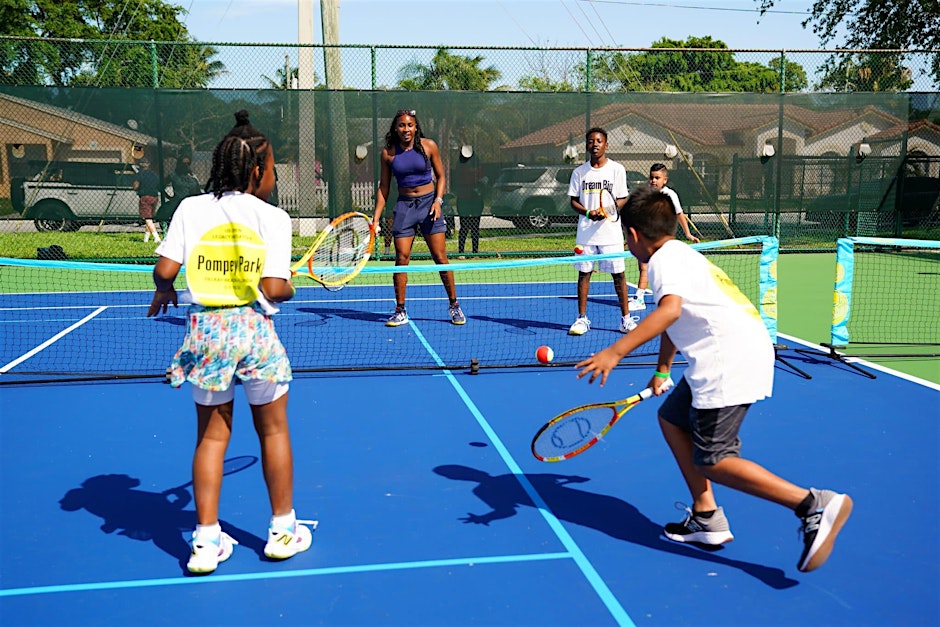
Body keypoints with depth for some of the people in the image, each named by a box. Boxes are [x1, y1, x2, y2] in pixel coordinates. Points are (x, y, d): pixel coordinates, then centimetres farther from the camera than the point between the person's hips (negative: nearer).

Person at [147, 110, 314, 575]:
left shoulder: (191, 208, 1)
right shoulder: (272, 218, -6)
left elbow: (164, 269, -4)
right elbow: (273, 289, -13)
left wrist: (163, 291, 18)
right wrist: (291, 287, 9)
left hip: (206, 329, 3)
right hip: (254, 330, -2)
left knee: (211, 435, 13)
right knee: (273, 431, 14)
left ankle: (206, 542, 16)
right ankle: (282, 530, 26)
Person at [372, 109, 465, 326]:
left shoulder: (428, 146, -1)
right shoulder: (388, 152, 1)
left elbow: (440, 177, 8)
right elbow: (383, 187, 8)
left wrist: (438, 200, -9)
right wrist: (376, 218, 3)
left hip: (428, 202, -1)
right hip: (404, 205, 1)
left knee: (440, 257, -2)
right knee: (401, 258, -4)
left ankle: (454, 306, 10)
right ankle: (400, 311, 6)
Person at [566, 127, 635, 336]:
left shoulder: (617, 169, 2)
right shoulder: (579, 172, 7)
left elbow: (622, 200, 2)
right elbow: (573, 201, 7)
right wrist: (588, 212, -13)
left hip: (610, 231, -2)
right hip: (586, 232, 2)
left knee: (618, 273, 0)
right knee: (584, 273, 4)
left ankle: (626, 318, 9)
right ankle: (582, 319, 12)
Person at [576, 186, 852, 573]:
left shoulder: (666, 258, -9)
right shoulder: (680, 254, 22)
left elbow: (670, 311, -30)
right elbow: (676, 320, 35)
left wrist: (615, 352, -36)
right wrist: (662, 370, 46)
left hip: (733, 359, -10)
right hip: (731, 354, 10)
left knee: (711, 462, -6)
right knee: (672, 418, 19)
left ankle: (814, 505, -10)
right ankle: (706, 518, 21)